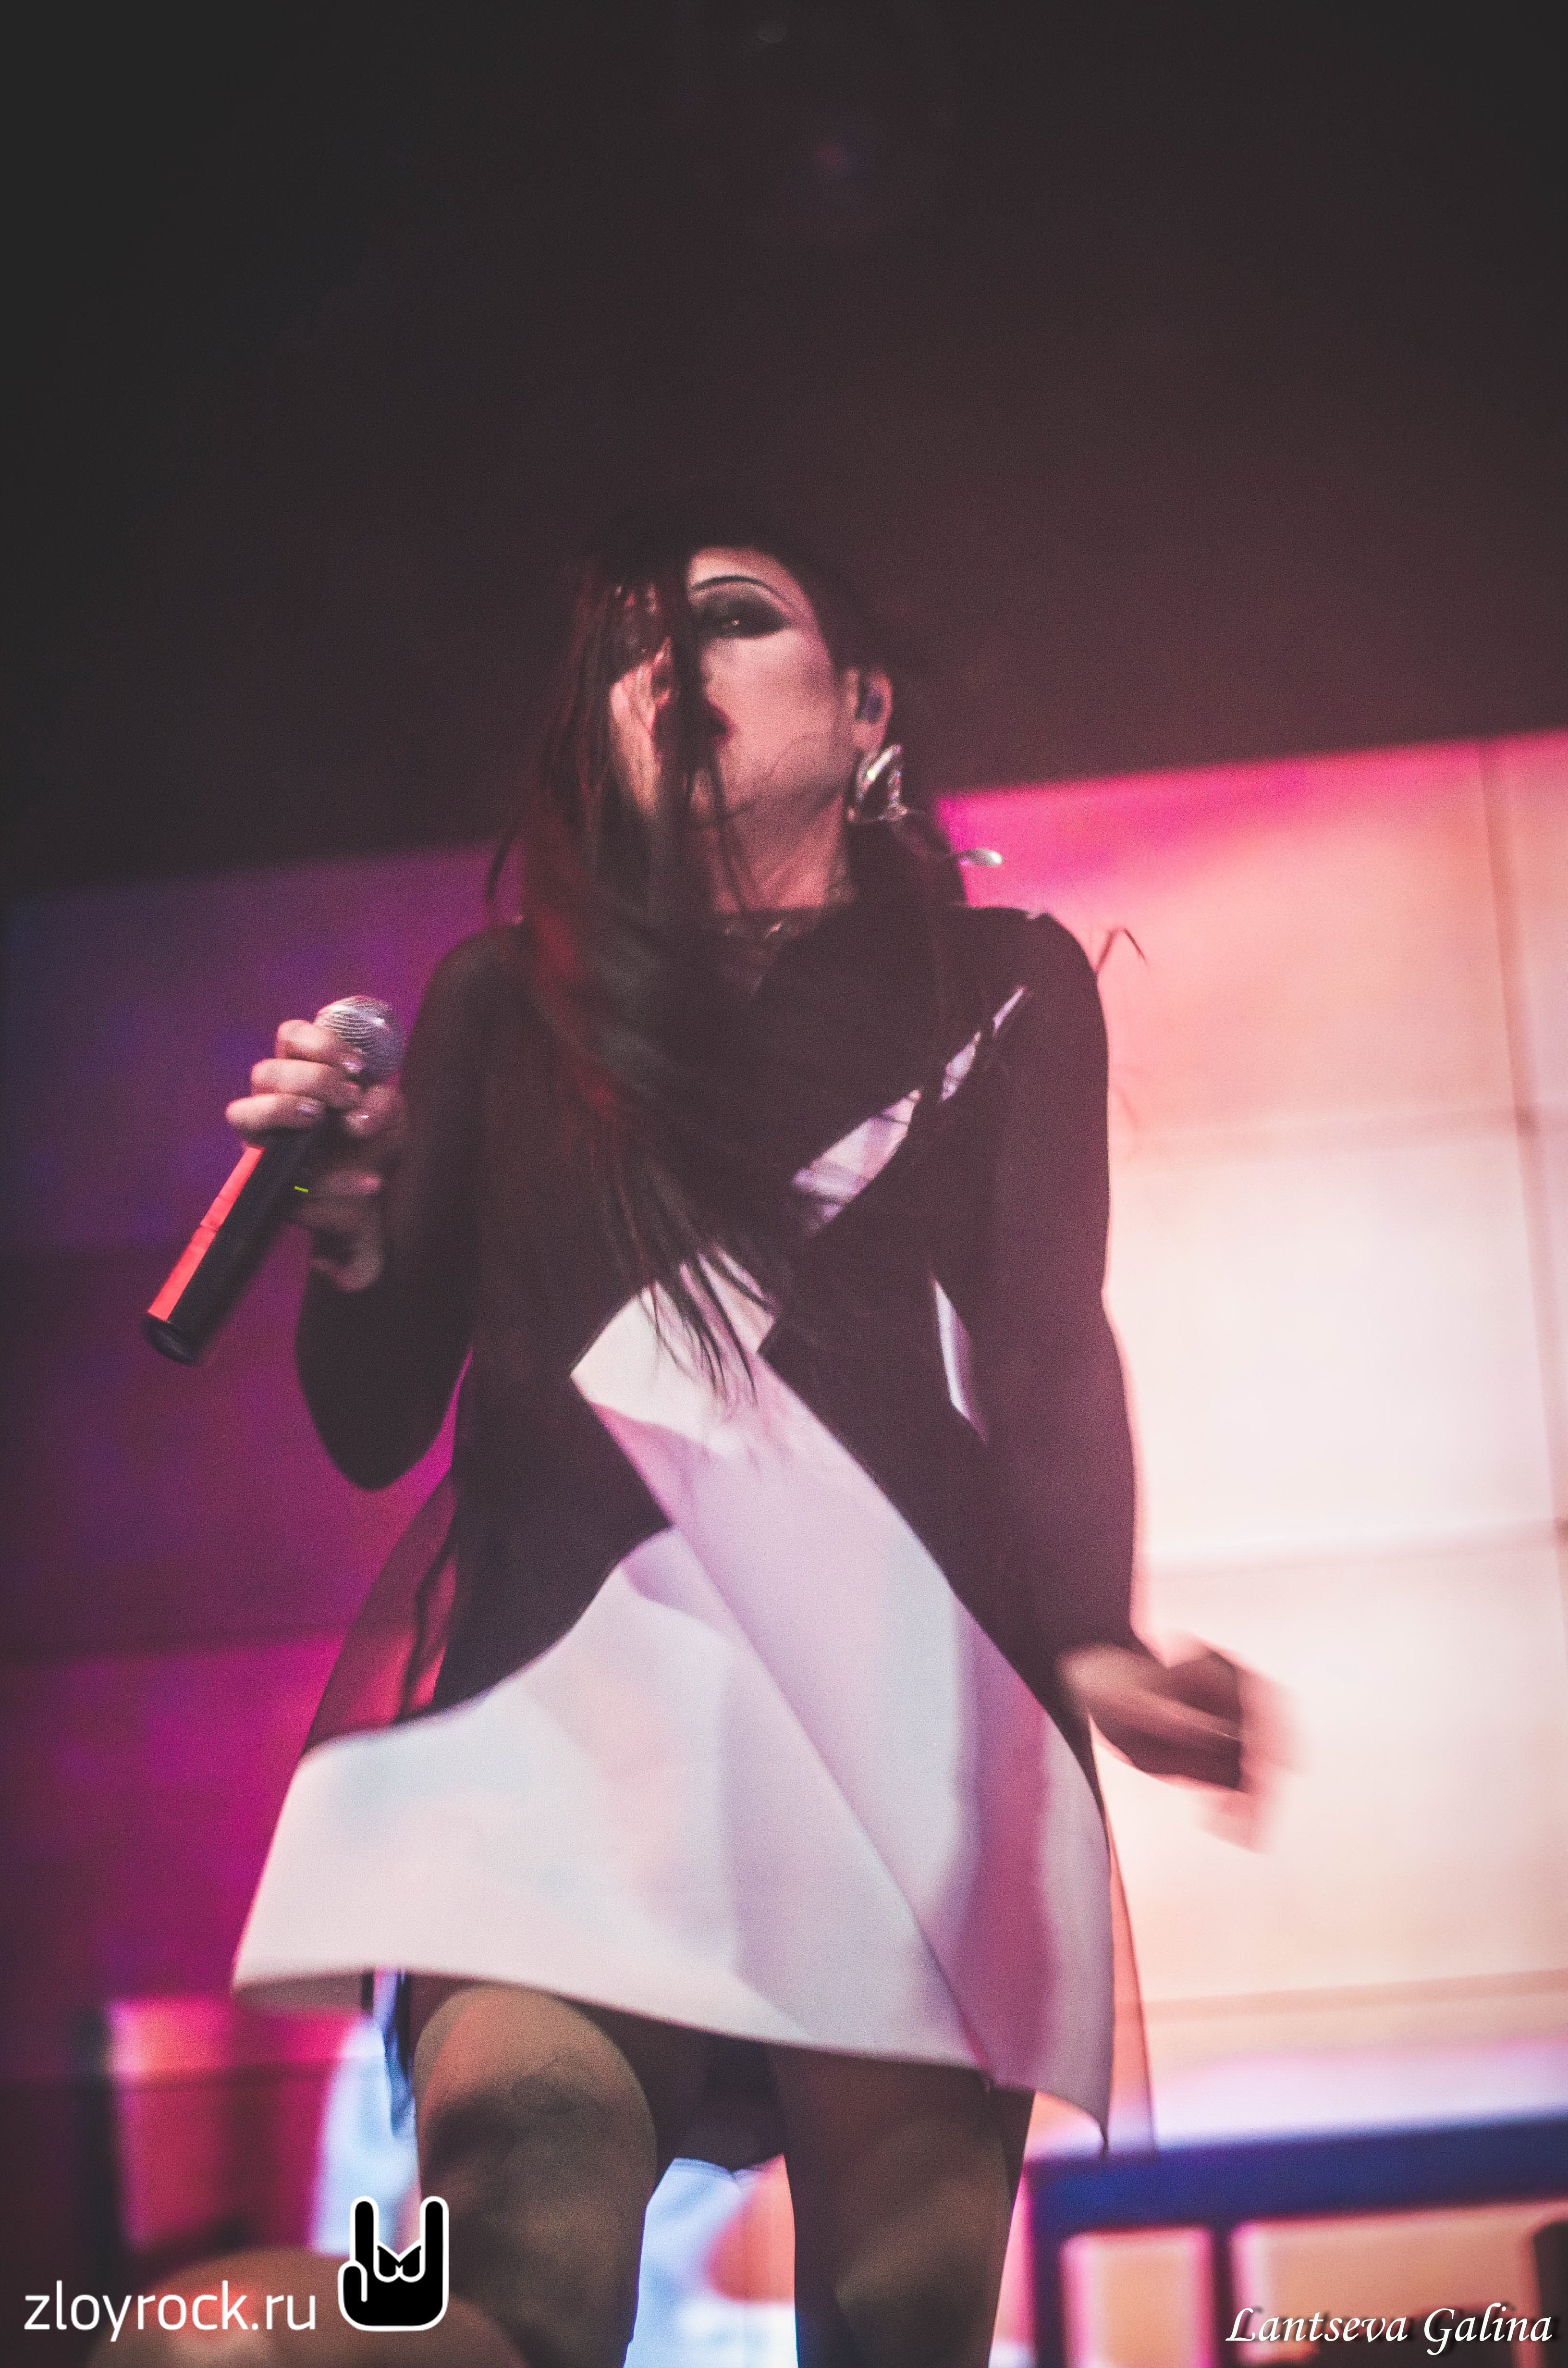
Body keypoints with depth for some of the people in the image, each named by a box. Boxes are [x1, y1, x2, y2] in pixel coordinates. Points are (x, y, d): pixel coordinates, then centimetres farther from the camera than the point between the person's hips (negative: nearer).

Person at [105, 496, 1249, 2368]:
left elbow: (1052, 1353, 8)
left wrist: (1088, 1645, -12)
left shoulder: (1002, 992, 22)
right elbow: (375, 1428, 21)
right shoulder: (508, 1006, 24)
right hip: (564, 1645, 0)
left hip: (903, 1664, 0)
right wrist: (349, 1234, -1)